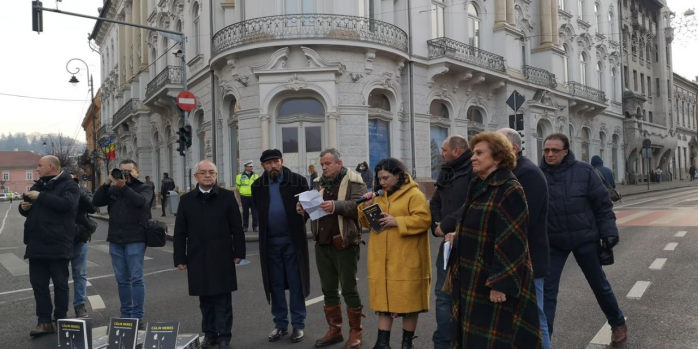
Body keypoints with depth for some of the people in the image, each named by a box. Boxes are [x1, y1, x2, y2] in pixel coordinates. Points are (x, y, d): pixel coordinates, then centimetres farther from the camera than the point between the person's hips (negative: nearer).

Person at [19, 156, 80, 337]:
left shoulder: (69, 185, -4)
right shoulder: (38, 185, 17)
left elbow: (67, 204, -23)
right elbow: (28, 210, 24)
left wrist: (41, 196, -20)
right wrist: (24, 207, 1)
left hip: (58, 245, -7)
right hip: (36, 245, 7)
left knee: (60, 284, 4)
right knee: (38, 284, 8)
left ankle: (61, 320, 15)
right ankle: (44, 321, 16)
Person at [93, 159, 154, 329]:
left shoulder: (144, 188, 2)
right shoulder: (112, 189, 13)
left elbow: (140, 201, -18)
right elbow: (96, 202, 2)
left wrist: (123, 186, -24)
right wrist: (107, 183, -8)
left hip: (135, 240, -4)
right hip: (115, 240, 5)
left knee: (136, 279, -4)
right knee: (122, 280, 10)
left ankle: (138, 317, 1)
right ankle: (126, 315, 19)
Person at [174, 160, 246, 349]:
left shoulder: (227, 196, 0)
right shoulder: (186, 199, 6)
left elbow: (237, 227, 1)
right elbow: (180, 232, 6)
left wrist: (238, 252, -2)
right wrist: (180, 258, 2)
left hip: (222, 257, -2)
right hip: (197, 258, 2)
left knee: (223, 300, 3)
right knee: (205, 299, 11)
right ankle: (209, 333, 24)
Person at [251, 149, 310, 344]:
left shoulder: (298, 181, -6)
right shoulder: (257, 186, 4)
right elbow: (258, 211, 13)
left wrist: (297, 226, -4)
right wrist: (267, 228, 7)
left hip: (293, 240, -3)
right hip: (270, 241, 3)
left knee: (296, 284, 5)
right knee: (275, 284, 10)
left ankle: (298, 325, 15)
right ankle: (280, 324, 22)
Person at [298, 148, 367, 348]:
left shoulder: (353, 181, -5)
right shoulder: (319, 183, 14)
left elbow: (358, 204, -19)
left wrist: (336, 206, -33)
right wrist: (305, 208, -7)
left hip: (344, 244, -6)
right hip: (322, 244, 6)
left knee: (349, 290, 2)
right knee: (328, 289, 13)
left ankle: (355, 332, 16)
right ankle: (334, 331, 25)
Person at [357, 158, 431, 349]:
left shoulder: (414, 194, -6)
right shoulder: (378, 196, 14)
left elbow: (424, 219, -17)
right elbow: (369, 224, 16)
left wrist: (397, 221, -21)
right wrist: (366, 206, -2)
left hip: (406, 260, -5)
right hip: (382, 260, 6)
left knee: (408, 300, 4)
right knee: (383, 299, 8)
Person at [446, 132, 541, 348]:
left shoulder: (510, 190, -17)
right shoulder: (479, 186, 11)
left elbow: (511, 241, -22)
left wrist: (500, 283, -24)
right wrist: (458, 236, 7)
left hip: (494, 281, -9)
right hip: (474, 280, 9)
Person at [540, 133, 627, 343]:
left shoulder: (583, 171, -9)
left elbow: (602, 203, -4)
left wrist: (609, 231, -8)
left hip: (585, 239, 0)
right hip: (552, 243, 0)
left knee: (599, 285, 18)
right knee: (547, 290, -3)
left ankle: (618, 324, 42)